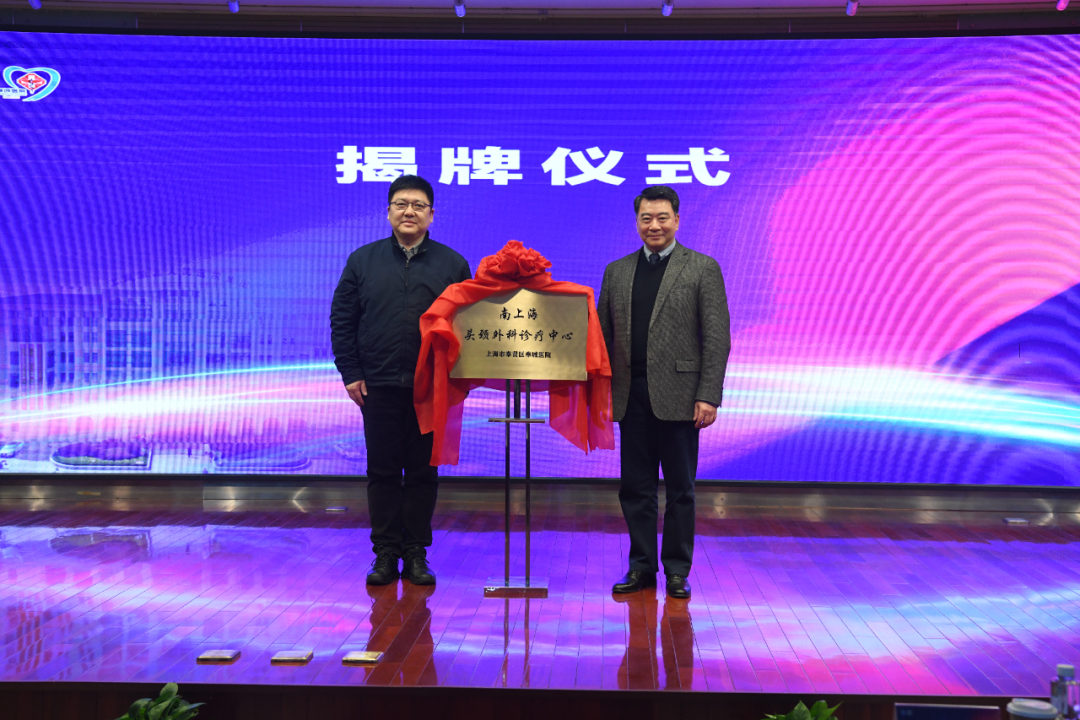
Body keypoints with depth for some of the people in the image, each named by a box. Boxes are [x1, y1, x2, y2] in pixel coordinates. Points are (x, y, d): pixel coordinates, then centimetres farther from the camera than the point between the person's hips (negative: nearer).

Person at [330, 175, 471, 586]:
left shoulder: (452, 264, 6)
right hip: (379, 386, 1)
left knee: (424, 472, 6)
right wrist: (350, 372, -1)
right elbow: (342, 320, 7)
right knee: (382, 472, 5)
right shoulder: (363, 260, 8)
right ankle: (385, 554, 15)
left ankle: (416, 554, 17)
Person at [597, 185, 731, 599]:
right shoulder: (616, 271, 12)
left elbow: (717, 338, -4)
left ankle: (677, 570, 17)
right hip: (631, 397, 4)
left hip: (678, 397, -3)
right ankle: (641, 566, 21)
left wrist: (708, 396, -12)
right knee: (635, 487, 9)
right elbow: (603, 335, 12)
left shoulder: (703, 269, 1)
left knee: (680, 489, 5)